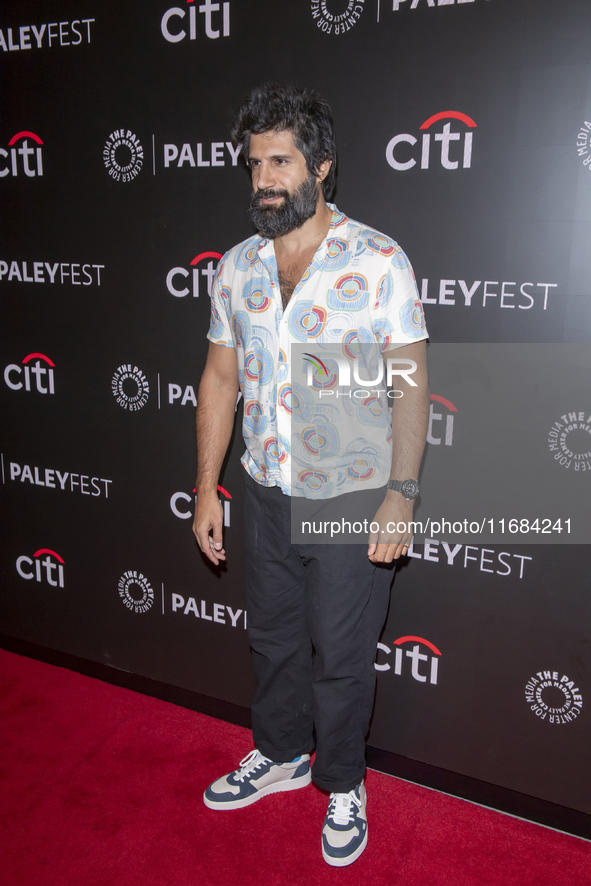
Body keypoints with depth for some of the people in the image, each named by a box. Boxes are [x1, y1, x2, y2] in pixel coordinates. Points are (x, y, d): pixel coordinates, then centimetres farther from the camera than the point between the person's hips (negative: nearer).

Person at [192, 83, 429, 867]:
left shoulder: (379, 260, -11)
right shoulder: (236, 266, 3)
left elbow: (411, 384, -10)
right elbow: (221, 378, 7)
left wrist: (401, 495, -15)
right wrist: (206, 487, 5)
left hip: (352, 500, -4)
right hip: (268, 495, 5)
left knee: (341, 654, 10)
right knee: (274, 636, 21)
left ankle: (342, 785, 37)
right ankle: (280, 755, 47)